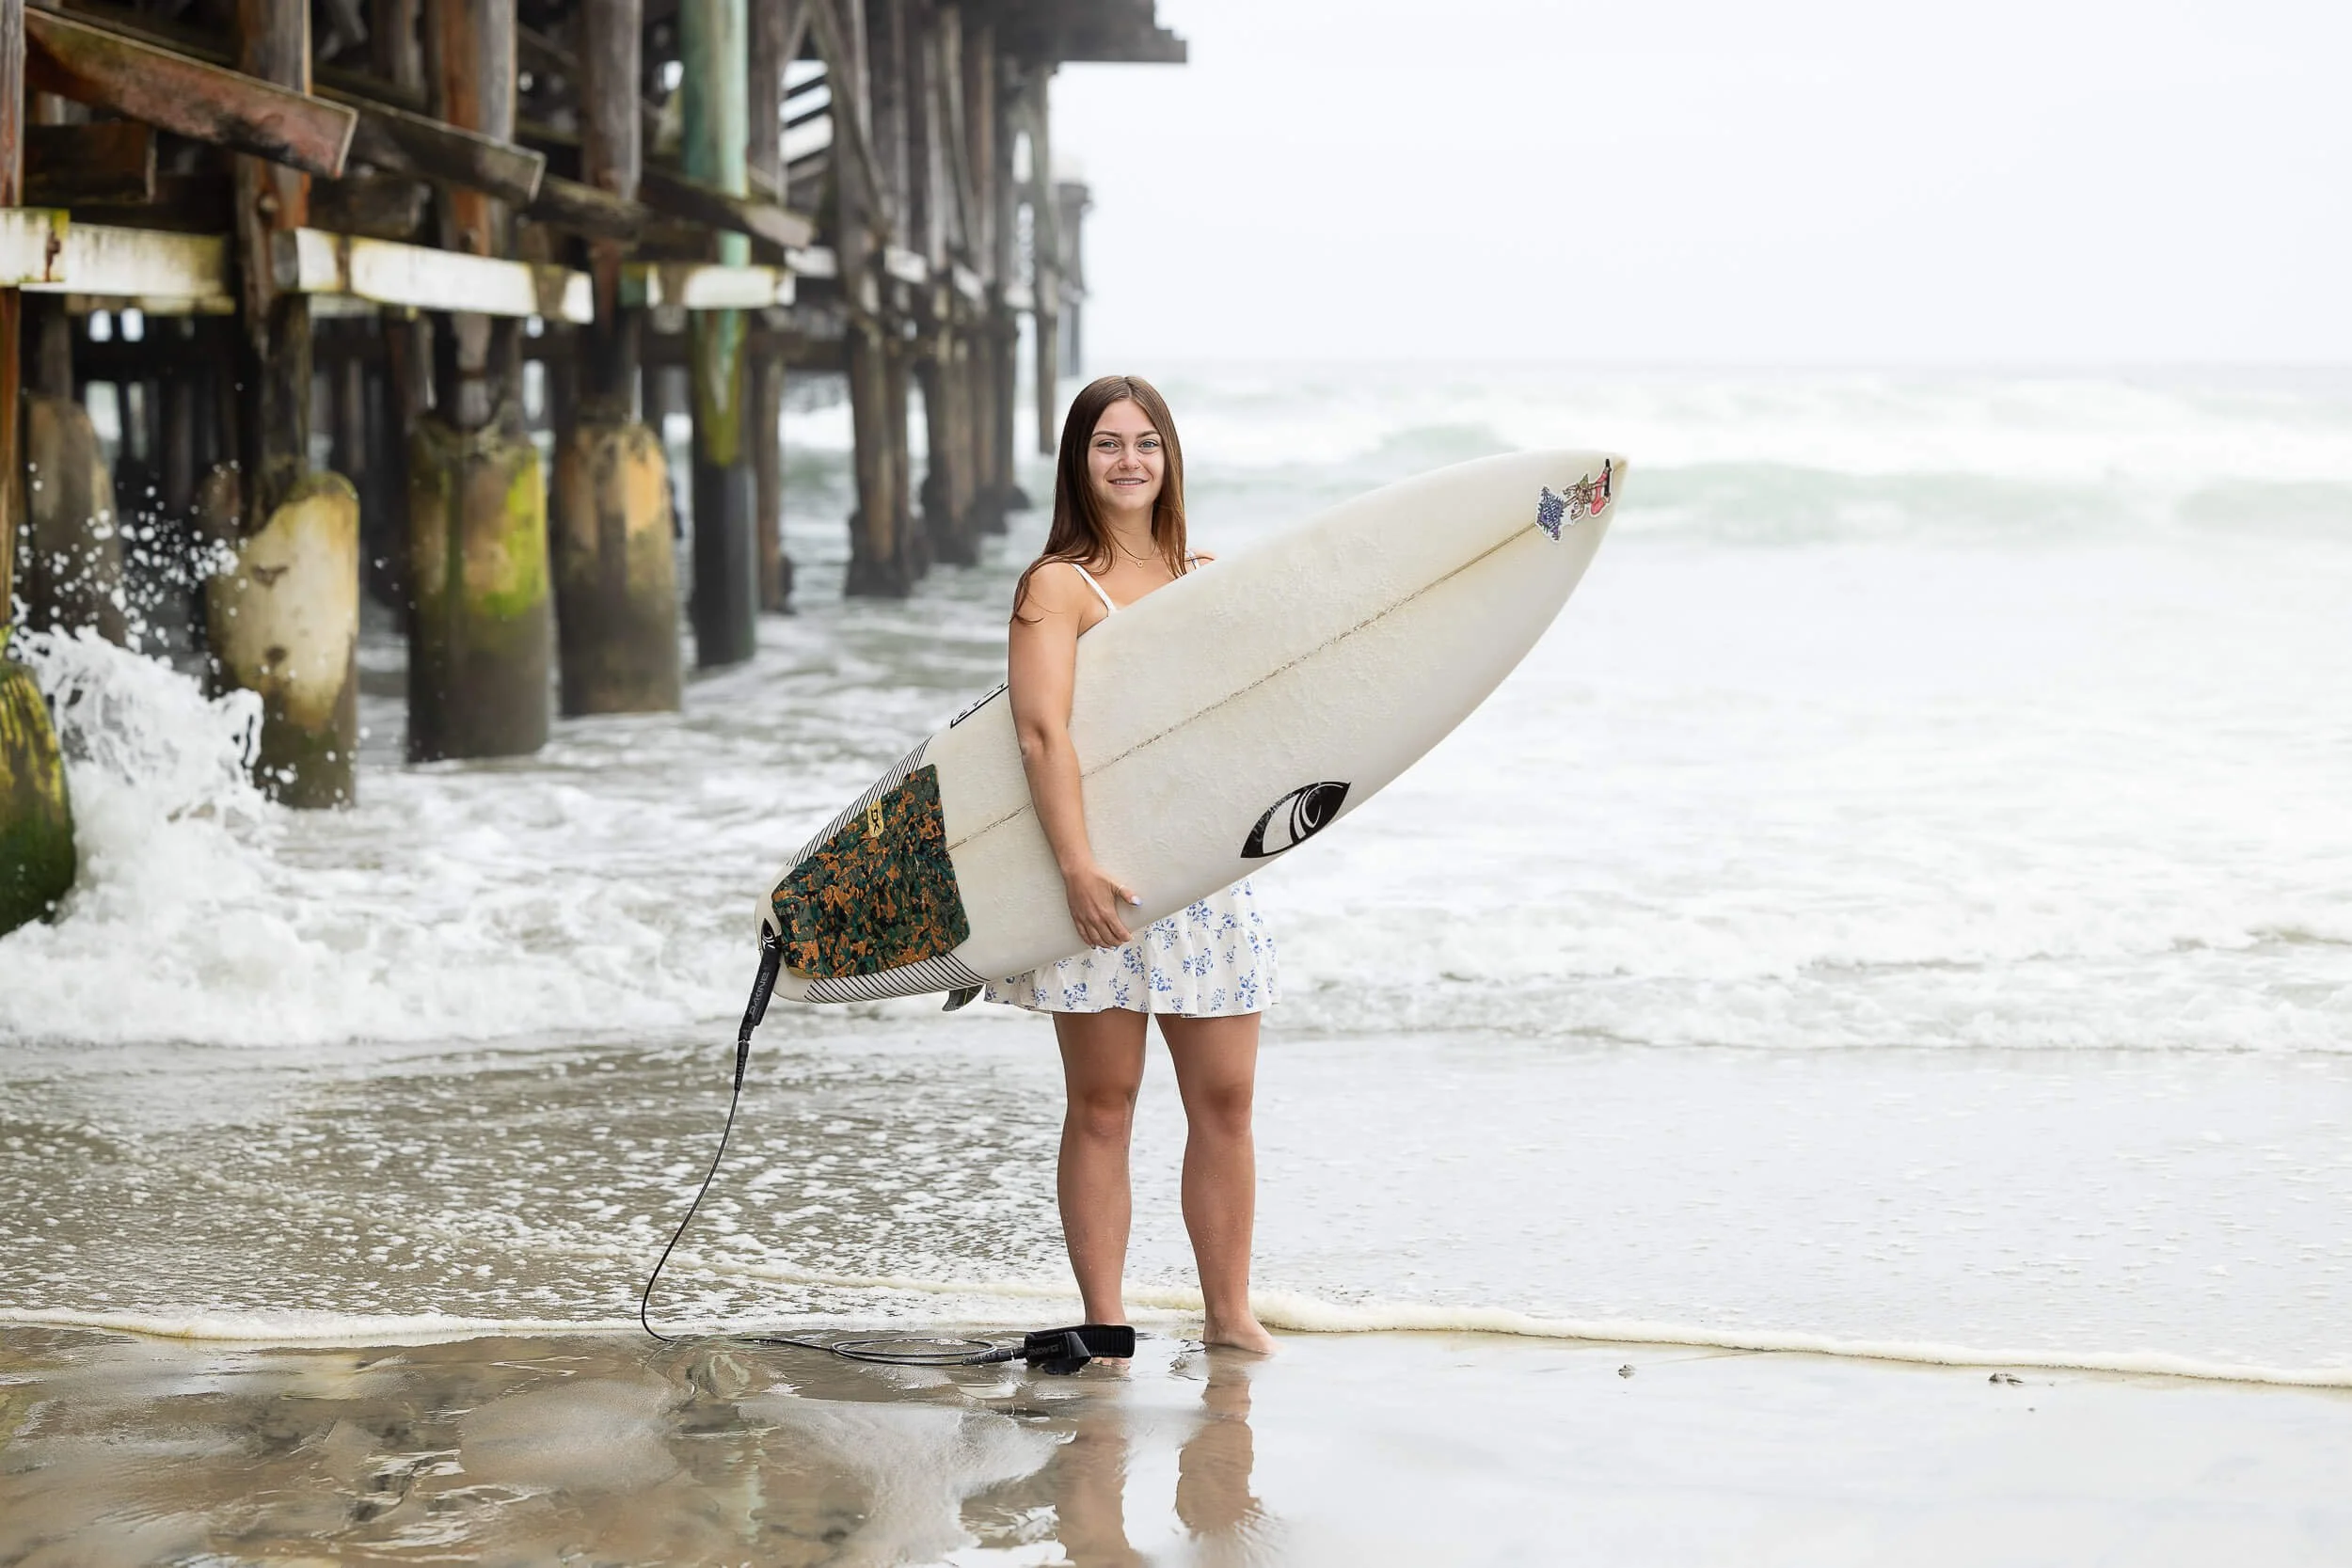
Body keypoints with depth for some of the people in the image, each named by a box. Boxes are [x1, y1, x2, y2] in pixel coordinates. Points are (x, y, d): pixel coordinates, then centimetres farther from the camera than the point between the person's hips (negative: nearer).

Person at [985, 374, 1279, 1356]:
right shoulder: (1059, 586, -4)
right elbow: (1042, 730, -16)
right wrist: (1078, 866, -25)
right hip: (1101, 875, -5)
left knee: (1225, 1098, 5)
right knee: (1102, 1104, 0)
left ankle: (1230, 1313, 15)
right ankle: (1104, 1326, 6)